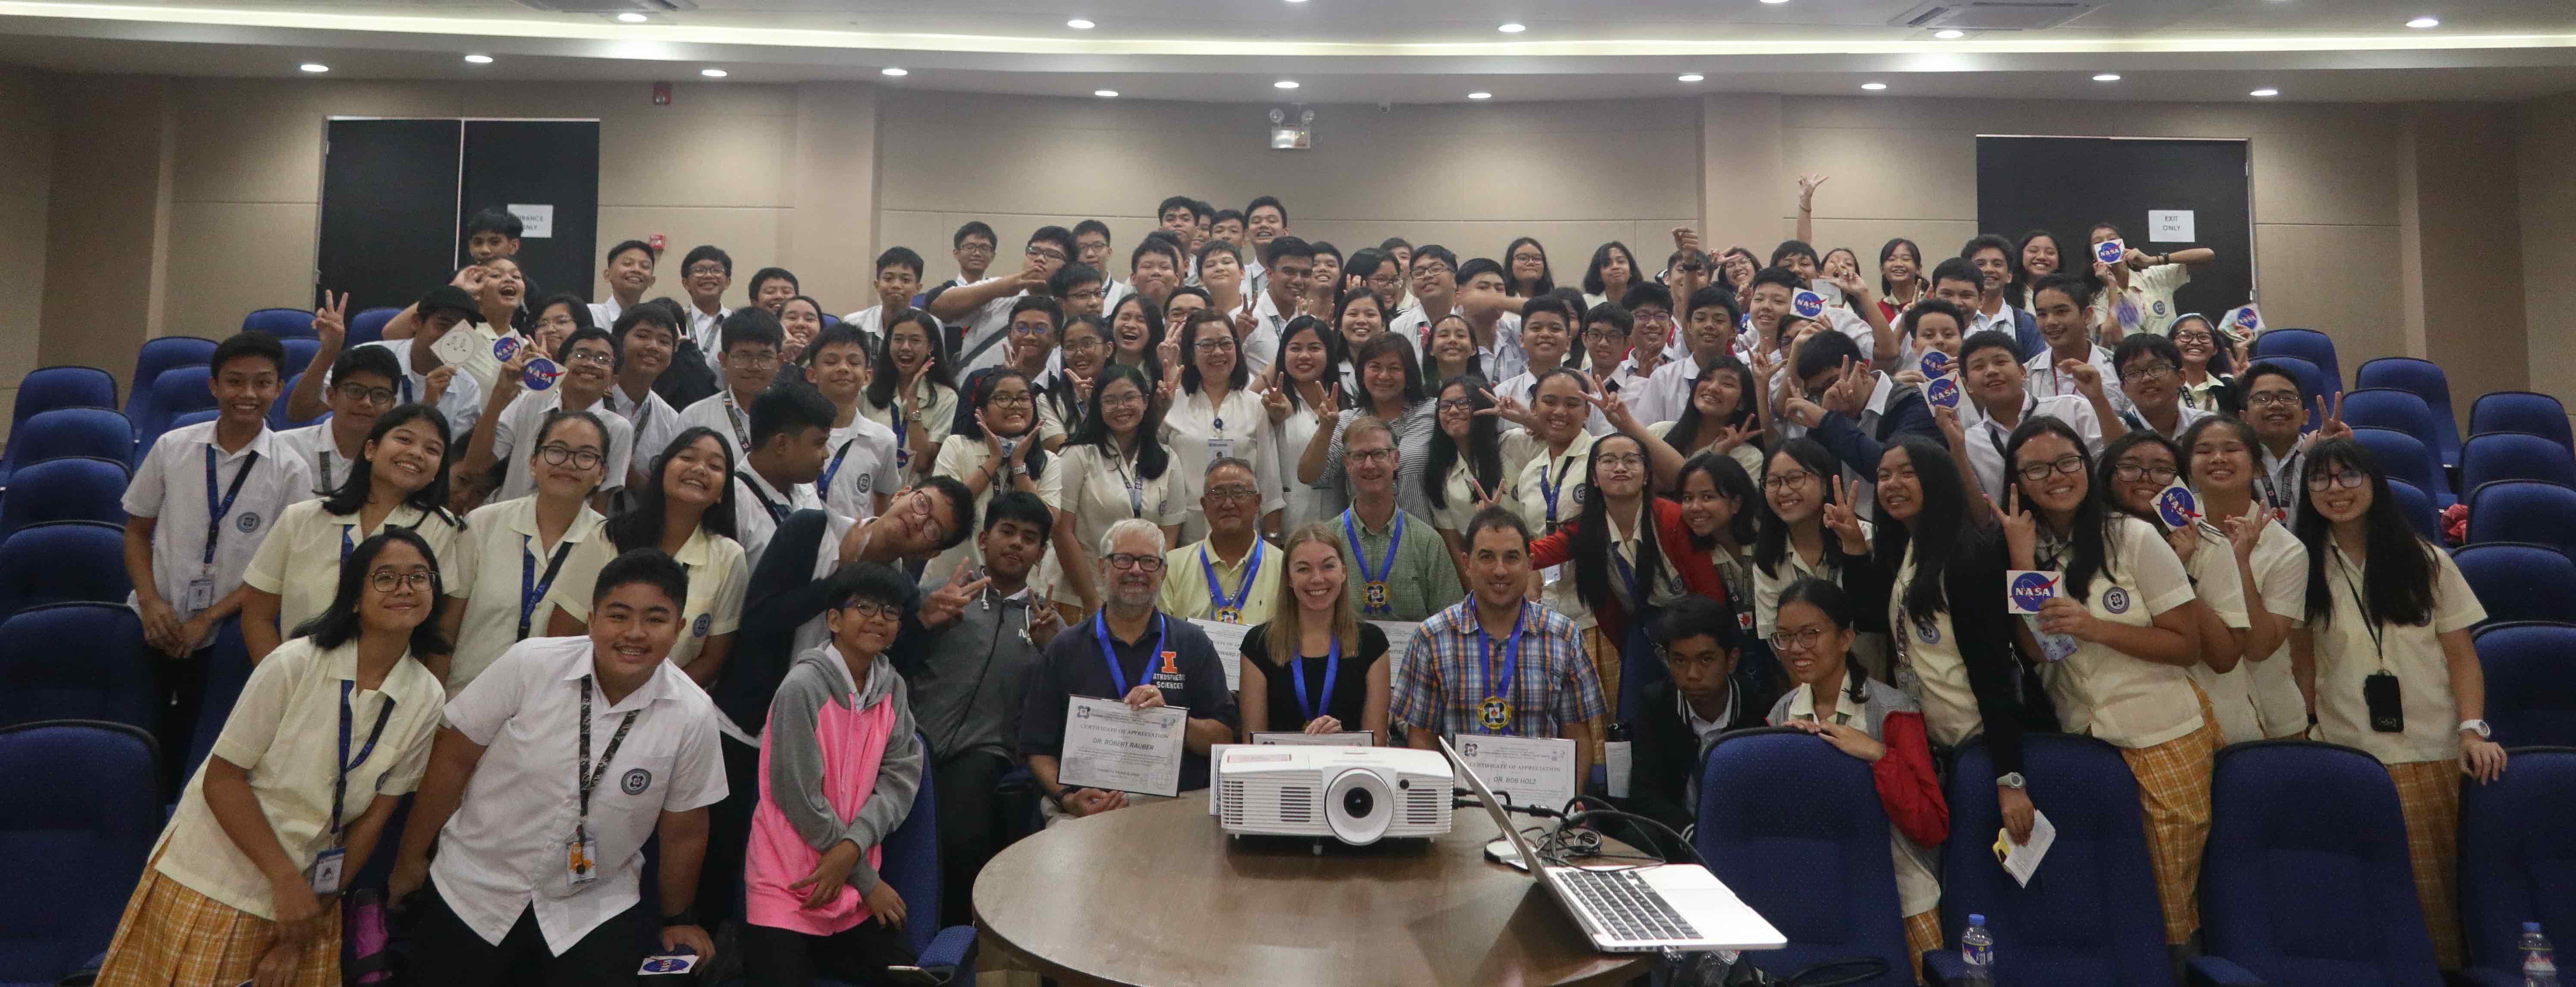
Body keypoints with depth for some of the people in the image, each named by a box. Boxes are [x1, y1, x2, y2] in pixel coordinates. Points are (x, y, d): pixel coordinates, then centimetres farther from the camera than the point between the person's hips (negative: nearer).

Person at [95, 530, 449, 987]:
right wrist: (286, 878, -18)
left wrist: (308, 926, -4)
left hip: (307, 892, 3)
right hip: (213, 880, -3)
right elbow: (222, 779, -13)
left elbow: (374, 816, -3)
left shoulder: (427, 699, -8)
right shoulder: (296, 663, -16)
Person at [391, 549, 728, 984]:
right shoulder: (530, 664, -17)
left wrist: (677, 920, 9)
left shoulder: (693, 715, -15)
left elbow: (683, 831, -3)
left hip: (595, 910, 0)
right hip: (473, 888, 1)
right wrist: (411, 860, 3)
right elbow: (455, 758, -5)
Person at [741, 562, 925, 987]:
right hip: (788, 880, -5)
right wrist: (867, 881, -8)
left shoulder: (893, 688, 3)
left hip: (856, 872, 5)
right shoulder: (804, 686, -15)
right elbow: (800, 797, -16)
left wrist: (853, 848, -18)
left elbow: (900, 777, -1)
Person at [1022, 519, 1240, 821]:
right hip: (1086, 810, 0)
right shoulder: (1064, 650, 10)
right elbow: (1038, 750, 8)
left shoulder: (1193, 644, 11)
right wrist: (1068, 799, -10)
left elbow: (1224, 739, 6)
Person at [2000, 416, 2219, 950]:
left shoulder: (2134, 537, -9)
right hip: (2080, 733, 3)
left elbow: (2187, 646, -8)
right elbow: (2034, 645, -9)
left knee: (2170, 896, 4)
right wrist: (2023, 556, -16)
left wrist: (2094, 627, -21)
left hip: (2163, 732, -3)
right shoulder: (2025, 543, 1)